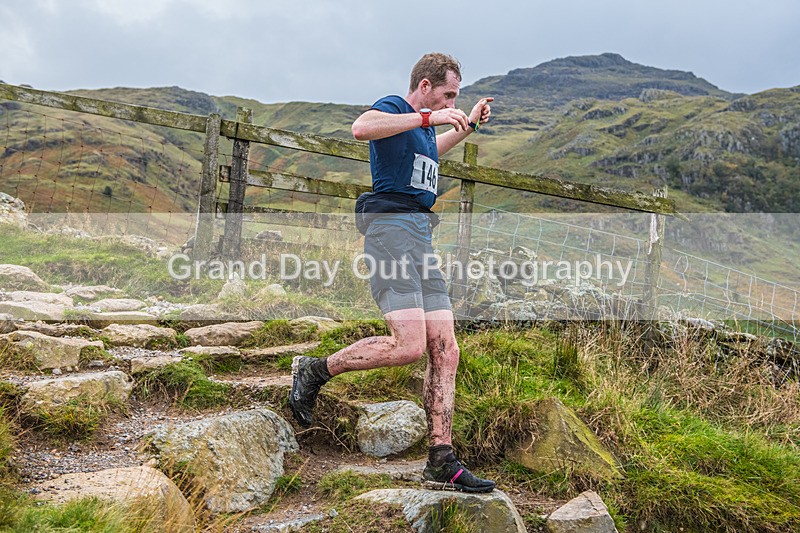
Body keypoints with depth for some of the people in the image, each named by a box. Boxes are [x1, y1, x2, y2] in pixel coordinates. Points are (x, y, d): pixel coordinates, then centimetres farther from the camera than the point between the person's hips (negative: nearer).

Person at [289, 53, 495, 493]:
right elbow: (361, 127, -24)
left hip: (421, 237, 9)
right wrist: (428, 117, -20)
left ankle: (441, 460, 3)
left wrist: (468, 125, 43)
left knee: (445, 351, 0)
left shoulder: (423, 125, 28)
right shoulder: (394, 108, 1)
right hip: (391, 228, -9)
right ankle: (314, 371, -1)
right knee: (409, 345, -21)